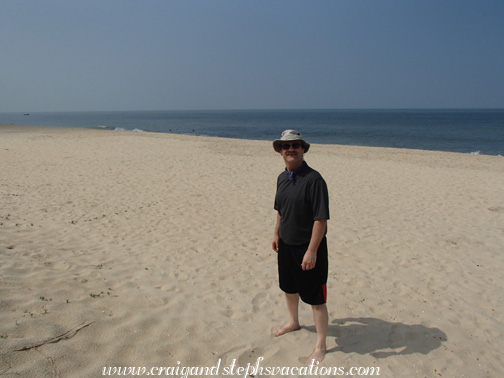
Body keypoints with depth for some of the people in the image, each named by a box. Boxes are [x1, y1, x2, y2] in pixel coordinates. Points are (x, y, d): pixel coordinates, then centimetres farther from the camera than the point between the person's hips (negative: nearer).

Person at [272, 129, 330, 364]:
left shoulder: (313, 179, -21)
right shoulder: (282, 178, 4)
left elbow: (321, 219, -24)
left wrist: (312, 251, -25)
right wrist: (277, 234, 16)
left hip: (308, 248, -8)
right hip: (286, 245, 8)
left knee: (316, 299, 4)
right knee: (289, 288, 25)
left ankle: (320, 346, 22)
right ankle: (293, 323, 51)